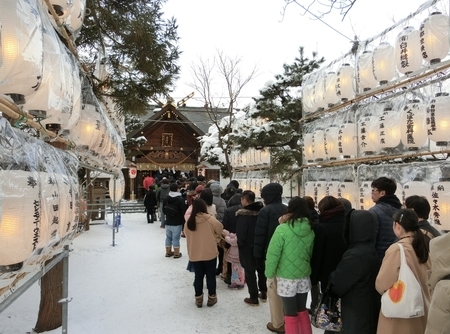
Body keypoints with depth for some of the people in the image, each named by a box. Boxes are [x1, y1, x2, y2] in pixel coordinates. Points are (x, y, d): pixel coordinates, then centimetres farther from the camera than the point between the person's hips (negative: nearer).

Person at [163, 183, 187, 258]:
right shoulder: (181, 199, -16)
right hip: (177, 223, -5)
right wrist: (183, 221, -2)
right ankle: (176, 253, 8)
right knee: (176, 238, 1)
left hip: (168, 222, 5)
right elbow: (184, 212, -15)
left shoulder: (166, 199, 2)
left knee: (168, 237, 14)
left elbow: (164, 210, 12)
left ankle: (168, 252, 25)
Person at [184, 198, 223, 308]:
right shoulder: (210, 219, -13)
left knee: (198, 276, 14)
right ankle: (211, 298, 21)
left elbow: (186, 234, 8)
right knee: (211, 276, 12)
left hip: (194, 254, 2)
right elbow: (220, 230, 1)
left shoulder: (189, 221, -6)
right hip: (210, 253, -2)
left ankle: (198, 299, 22)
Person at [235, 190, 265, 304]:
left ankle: (254, 298, 13)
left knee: (250, 272, 6)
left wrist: (240, 244, -3)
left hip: (247, 248, -6)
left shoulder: (242, 214, -22)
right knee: (261, 270, 21)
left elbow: (240, 233, -21)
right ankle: (263, 293, 33)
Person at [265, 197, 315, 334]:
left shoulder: (282, 229, -17)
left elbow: (273, 254, -15)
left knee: (291, 315, 9)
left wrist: (269, 274, -3)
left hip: (286, 278, -5)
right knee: (302, 311, 22)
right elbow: (310, 253, 9)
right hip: (304, 277, 5)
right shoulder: (310, 231, -3)